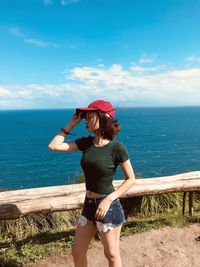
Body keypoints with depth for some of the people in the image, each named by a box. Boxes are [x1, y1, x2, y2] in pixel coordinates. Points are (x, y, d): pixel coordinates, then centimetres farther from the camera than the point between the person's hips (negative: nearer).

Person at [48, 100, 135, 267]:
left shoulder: (117, 147, -18)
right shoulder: (86, 143, -2)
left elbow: (131, 179, -10)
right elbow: (53, 146, -1)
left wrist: (109, 199, -19)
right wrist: (72, 124, -2)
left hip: (108, 207, -5)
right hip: (89, 205, 6)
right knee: (77, 253, 19)